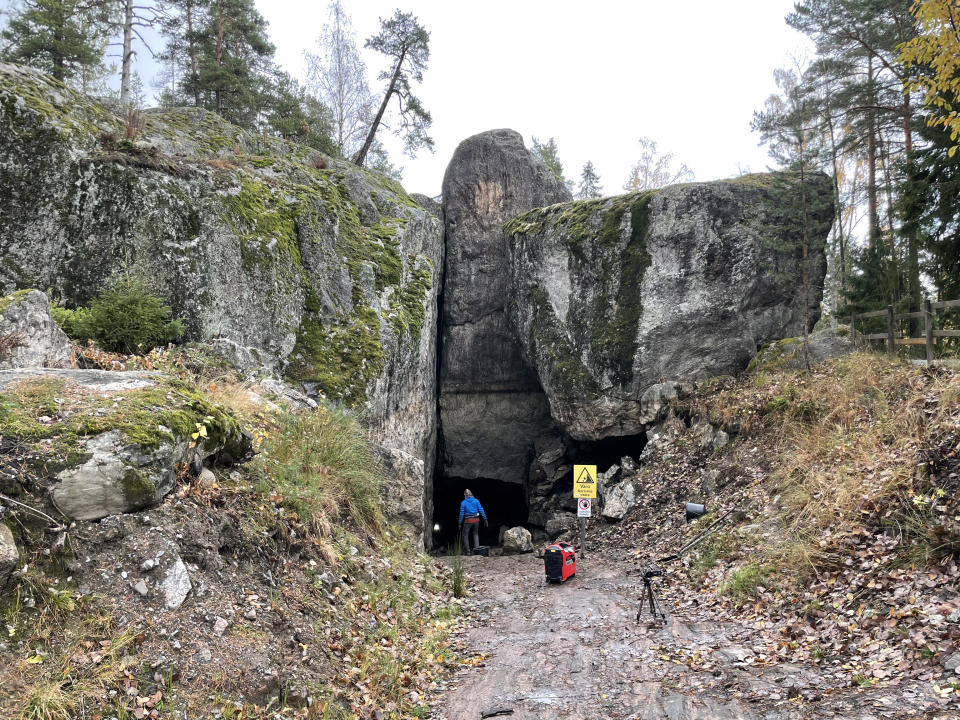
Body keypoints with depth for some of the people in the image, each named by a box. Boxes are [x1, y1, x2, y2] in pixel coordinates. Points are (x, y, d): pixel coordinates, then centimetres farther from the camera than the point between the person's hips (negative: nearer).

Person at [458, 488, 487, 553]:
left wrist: (459, 523, 2)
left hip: (468, 521, -2)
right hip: (476, 520, 3)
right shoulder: (476, 501, 0)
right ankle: (476, 547, 8)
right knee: (475, 534, 21)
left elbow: (462, 514, -4)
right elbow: (481, 510, -3)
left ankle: (467, 551, 7)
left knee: (465, 535, 11)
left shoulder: (463, 503, -5)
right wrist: (485, 519, 1)